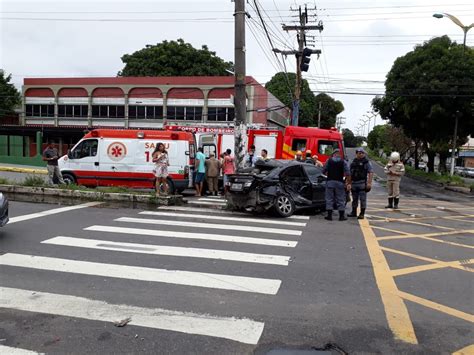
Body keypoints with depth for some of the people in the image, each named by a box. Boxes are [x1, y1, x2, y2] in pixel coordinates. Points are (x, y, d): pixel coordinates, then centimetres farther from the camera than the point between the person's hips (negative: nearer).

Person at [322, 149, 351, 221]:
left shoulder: (328, 160, 2)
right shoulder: (343, 162, 0)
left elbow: (323, 171, 5)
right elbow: (348, 174, -6)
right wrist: (349, 183, -4)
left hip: (330, 182, 0)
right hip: (339, 182, 0)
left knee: (329, 199, 5)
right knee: (340, 199, 6)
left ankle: (329, 215, 4)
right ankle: (341, 216, 9)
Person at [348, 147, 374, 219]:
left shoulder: (366, 162, -4)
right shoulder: (353, 162, 12)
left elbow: (371, 172, -11)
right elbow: (350, 173, 18)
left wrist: (369, 183, -19)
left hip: (362, 183, -5)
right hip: (354, 183, 6)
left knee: (362, 199, -4)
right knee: (354, 199, 14)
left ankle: (362, 214, 2)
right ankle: (354, 212, 26)